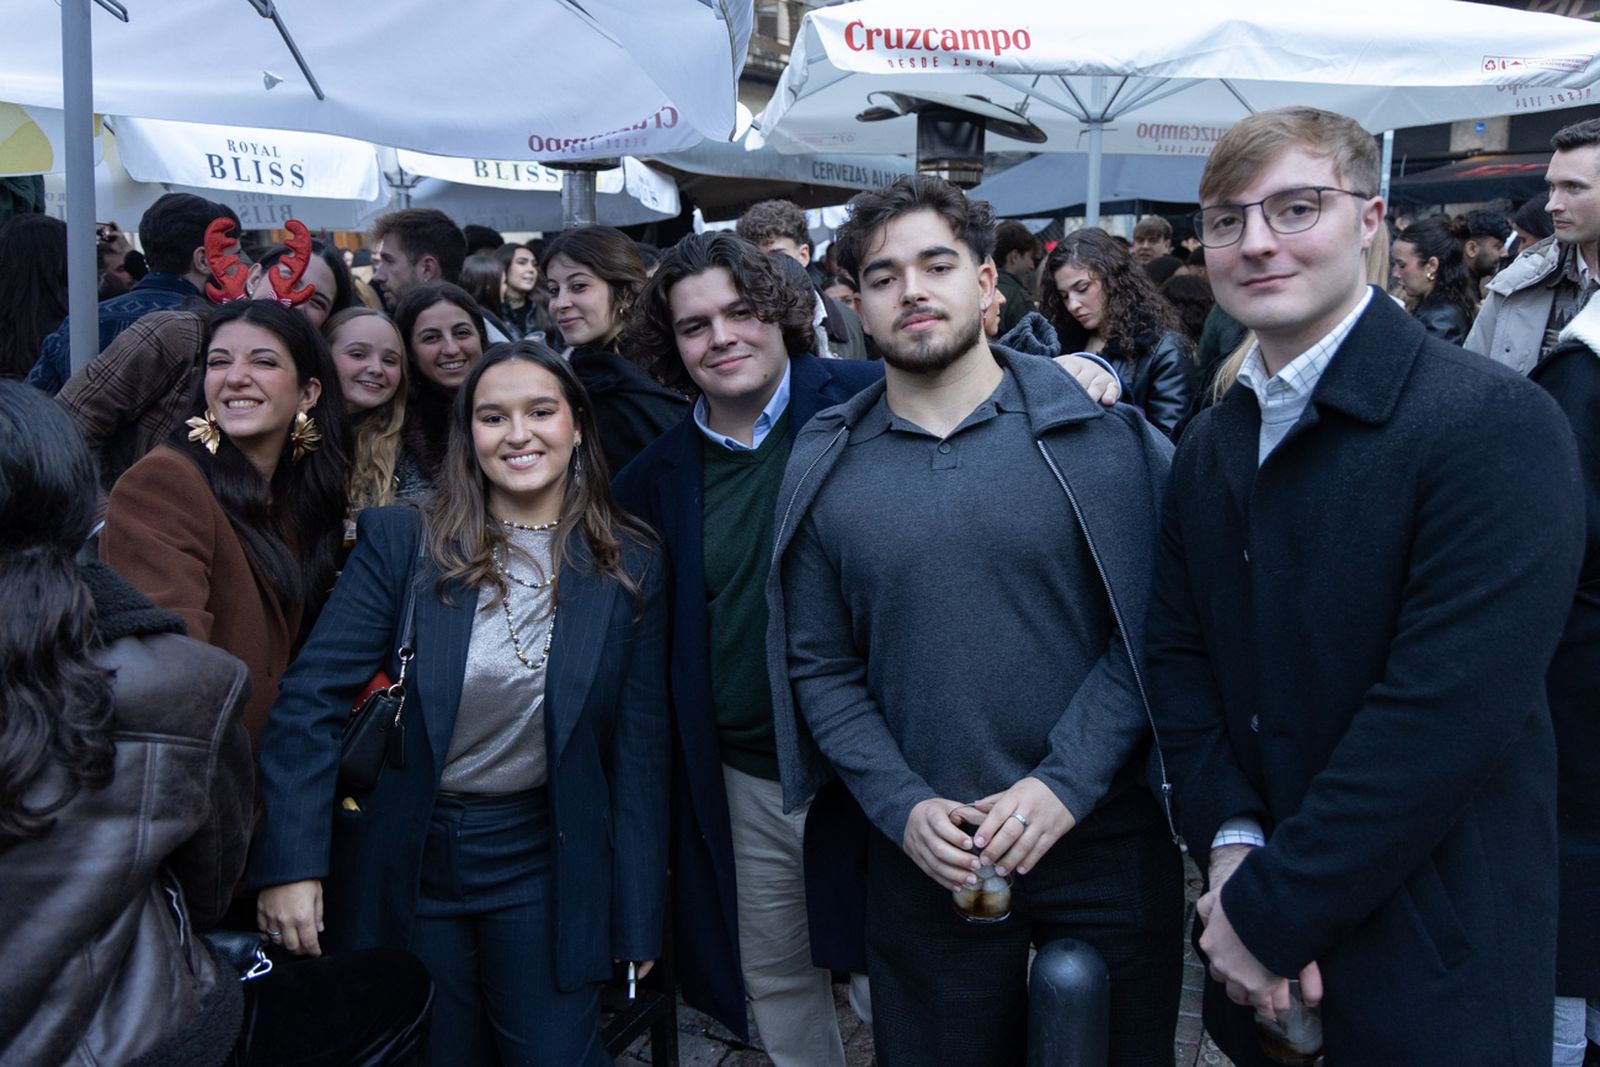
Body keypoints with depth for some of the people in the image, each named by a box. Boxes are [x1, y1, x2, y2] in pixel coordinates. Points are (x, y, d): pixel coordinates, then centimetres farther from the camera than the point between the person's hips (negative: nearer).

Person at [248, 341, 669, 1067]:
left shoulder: (629, 569, -3)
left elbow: (639, 749, -1)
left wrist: (636, 917, -1)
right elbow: (310, 700, -11)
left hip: (541, 863, 1)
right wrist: (290, 863, -19)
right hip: (403, 860, 0)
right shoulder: (402, 542, -8)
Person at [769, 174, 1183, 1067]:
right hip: (926, 859, 1)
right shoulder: (824, 470, 1)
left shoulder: (1097, 433, -4)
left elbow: (1150, 626, -7)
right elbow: (819, 667, 2)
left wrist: (1066, 784, -16)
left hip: (1106, 838, -1)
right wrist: (903, 806, -10)